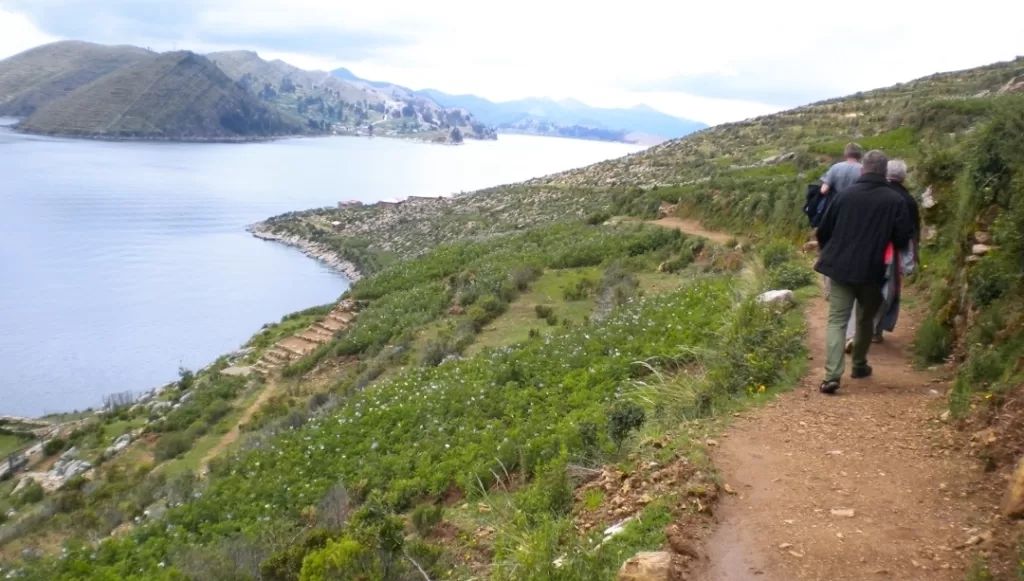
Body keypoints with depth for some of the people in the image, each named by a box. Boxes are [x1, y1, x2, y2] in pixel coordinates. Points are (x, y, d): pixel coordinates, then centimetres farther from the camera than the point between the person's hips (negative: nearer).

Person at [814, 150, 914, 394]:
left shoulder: (846, 194, -1)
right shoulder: (894, 200, -5)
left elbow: (823, 231, 5)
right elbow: (903, 240, -2)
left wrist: (829, 253, 24)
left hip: (840, 268, 0)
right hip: (871, 271, 0)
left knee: (837, 320, -1)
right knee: (866, 319, 21)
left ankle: (832, 375, -14)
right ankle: (859, 365, 35)